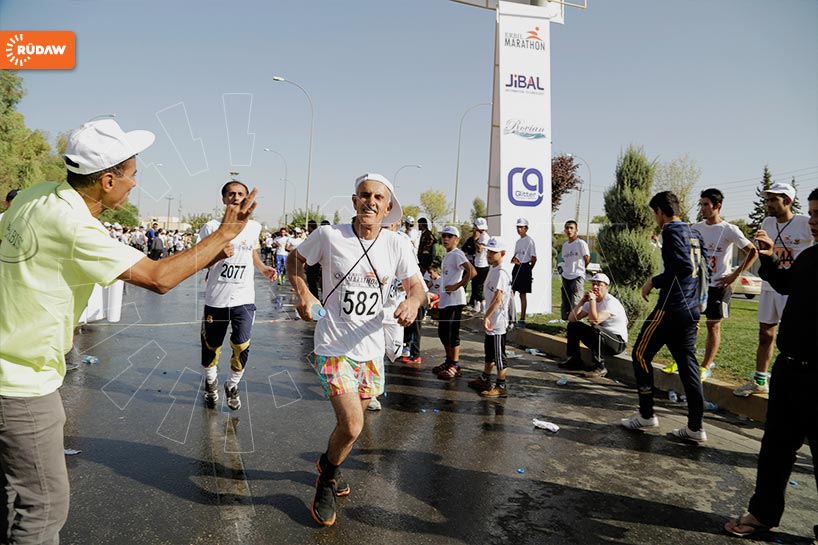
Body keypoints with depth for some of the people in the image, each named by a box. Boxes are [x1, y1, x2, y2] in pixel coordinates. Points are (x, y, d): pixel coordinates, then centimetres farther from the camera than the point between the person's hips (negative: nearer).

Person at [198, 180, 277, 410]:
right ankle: (211, 382, 41)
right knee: (211, 345, 13)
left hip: (244, 298, 1)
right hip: (215, 298, -1)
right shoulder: (212, 227, -4)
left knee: (242, 346, -8)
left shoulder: (254, 227, 4)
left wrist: (262, 268, 8)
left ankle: (232, 386, 19)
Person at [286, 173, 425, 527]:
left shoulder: (396, 245, -3)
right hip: (333, 347, -4)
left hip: (371, 349, 4)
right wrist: (302, 292, -12)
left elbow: (416, 287, 1)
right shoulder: (328, 236, -10)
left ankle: (328, 467, 52)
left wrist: (413, 301, -22)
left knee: (351, 421, 20)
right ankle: (328, 477, 20)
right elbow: (294, 259, 5)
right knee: (352, 427, -14)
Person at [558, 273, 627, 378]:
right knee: (573, 326, 2)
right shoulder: (591, 302, 4)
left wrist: (592, 299, -27)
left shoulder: (611, 302, -20)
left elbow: (595, 320, -36)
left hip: (618, 342, -8)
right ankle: (574, 360, 10)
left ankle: (599, 367, -25)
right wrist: (583, 301, -11)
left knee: (595, 329, -36)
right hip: (599, 338, 8)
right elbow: (572, 318, -3)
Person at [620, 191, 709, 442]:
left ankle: (646, 415, 9)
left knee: (641, 354, 4)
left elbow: (684, 267, -22)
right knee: (687, 362, 9)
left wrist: (654, 281, -11)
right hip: (691, 311, 8)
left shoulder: (671, 231, -10)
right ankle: (696, 427, 10)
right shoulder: (694, 234, 16)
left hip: (670, 308, -8)